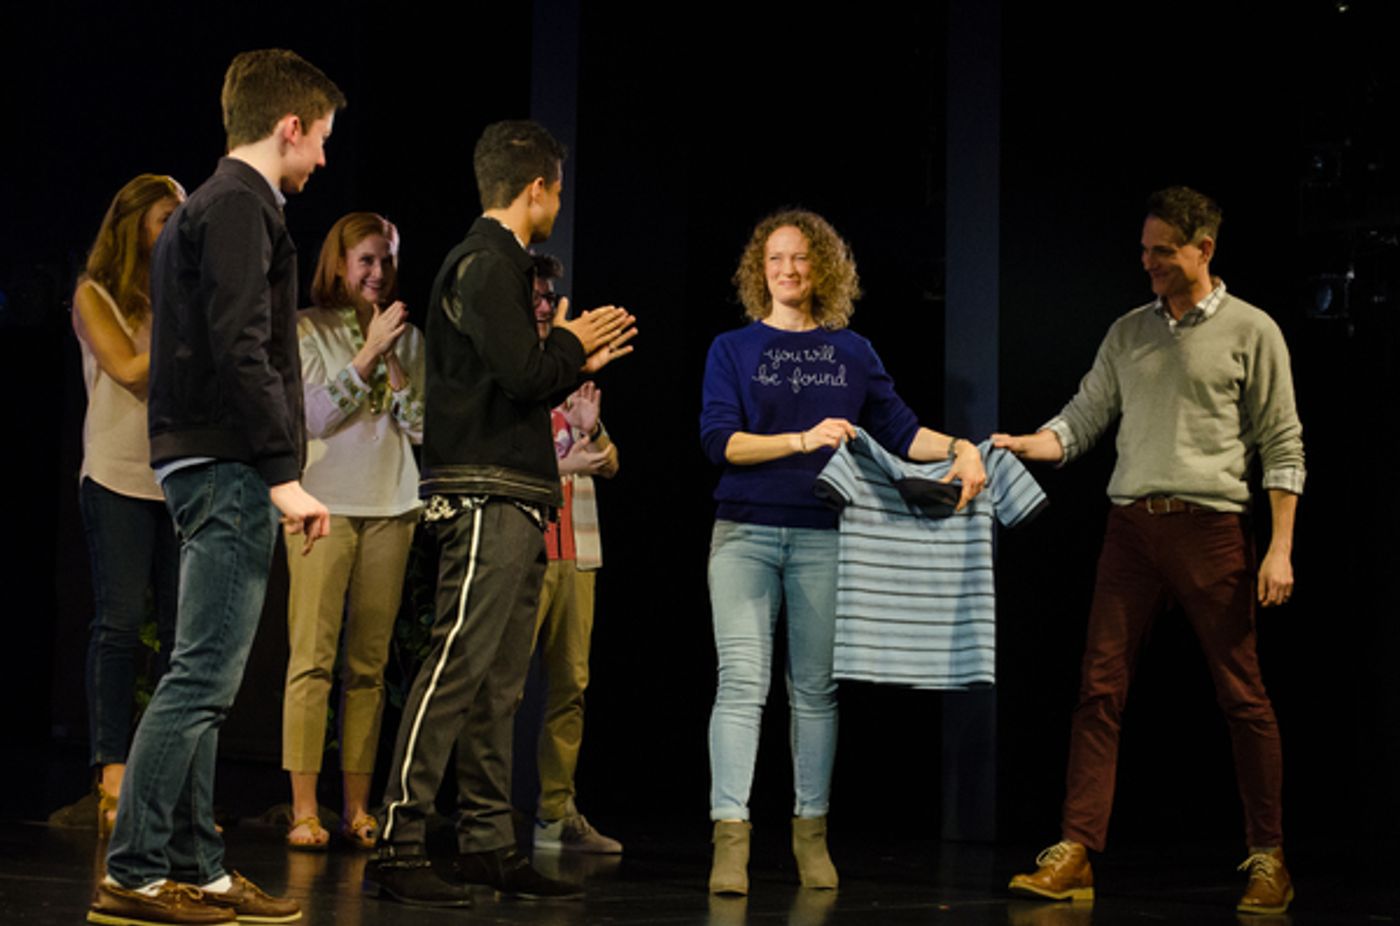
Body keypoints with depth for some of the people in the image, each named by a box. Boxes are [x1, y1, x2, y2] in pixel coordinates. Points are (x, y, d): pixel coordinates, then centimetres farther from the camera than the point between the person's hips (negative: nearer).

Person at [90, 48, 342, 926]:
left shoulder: (208, 205, 22)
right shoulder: (240, 205, -9)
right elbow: (241, 350, -19)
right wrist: (284, 473, -19)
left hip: (208, 467, 11)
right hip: (229, 467, -11)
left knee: (206, 681, 10)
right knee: (204, 675, -10)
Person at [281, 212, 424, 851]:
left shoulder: (408, 336, 13)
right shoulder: (307, 329, 3)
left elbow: (422, 427, 7)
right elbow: (315, 415, -7)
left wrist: (394, 363, -5)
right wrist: (370, 351, -9)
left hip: (391, 506, 3)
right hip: (325, 503, -3)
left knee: (368, 663, 3)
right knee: (312, 658, -8)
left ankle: (357, 809, 7)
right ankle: (304, 810, -6)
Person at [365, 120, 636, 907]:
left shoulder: (497, 263, 22)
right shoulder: (487, 264, -9)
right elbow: (519, 375, -18)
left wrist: (579, 362, 23)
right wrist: (571, 344, -1)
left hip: (515, 502, 10)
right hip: (486, 497, -10)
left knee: (499, 683, 10)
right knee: (458, 668, -13)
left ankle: (490, 846, 14)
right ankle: (399, 845, -13)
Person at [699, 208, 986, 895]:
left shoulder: (851, 353, 13)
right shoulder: (732, 349, 7)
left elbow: (899, 430, 10)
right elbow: (719, 439, -5)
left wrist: (959, 449, -9)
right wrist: (802, 439, -17)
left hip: (822, 536, 2)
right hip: (744, 533, -2)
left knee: (815, 687, 6)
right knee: (742, 679, -10)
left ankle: (811, 834, 15)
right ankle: (730, 838, -9)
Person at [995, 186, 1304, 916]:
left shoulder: (1251, 332, 2)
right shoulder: (1128, 331, 14)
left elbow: (1283, 446, 0)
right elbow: (1083, 420, 12)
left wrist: (1281, 548, -7)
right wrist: (1023, 444, -8)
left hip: (1210, 527, -4)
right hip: (1131, 526, 4)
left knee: (1241, 695, 1)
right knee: (1100, 687, -2)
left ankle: (1269, 861, 11)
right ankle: (1073, 856, -1)